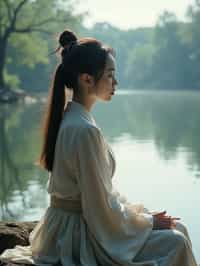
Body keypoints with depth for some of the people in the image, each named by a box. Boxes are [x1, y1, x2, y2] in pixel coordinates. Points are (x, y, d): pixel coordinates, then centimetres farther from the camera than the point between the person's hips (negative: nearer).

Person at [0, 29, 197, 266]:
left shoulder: (68, 116, 6)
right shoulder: (85, 131, -24)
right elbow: (100, 211, -21)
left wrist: (141, 212, 10)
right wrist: (148, 221, -7)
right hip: (81, 236, -9)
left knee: (177, 228, 10)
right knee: (175, 243, -9)